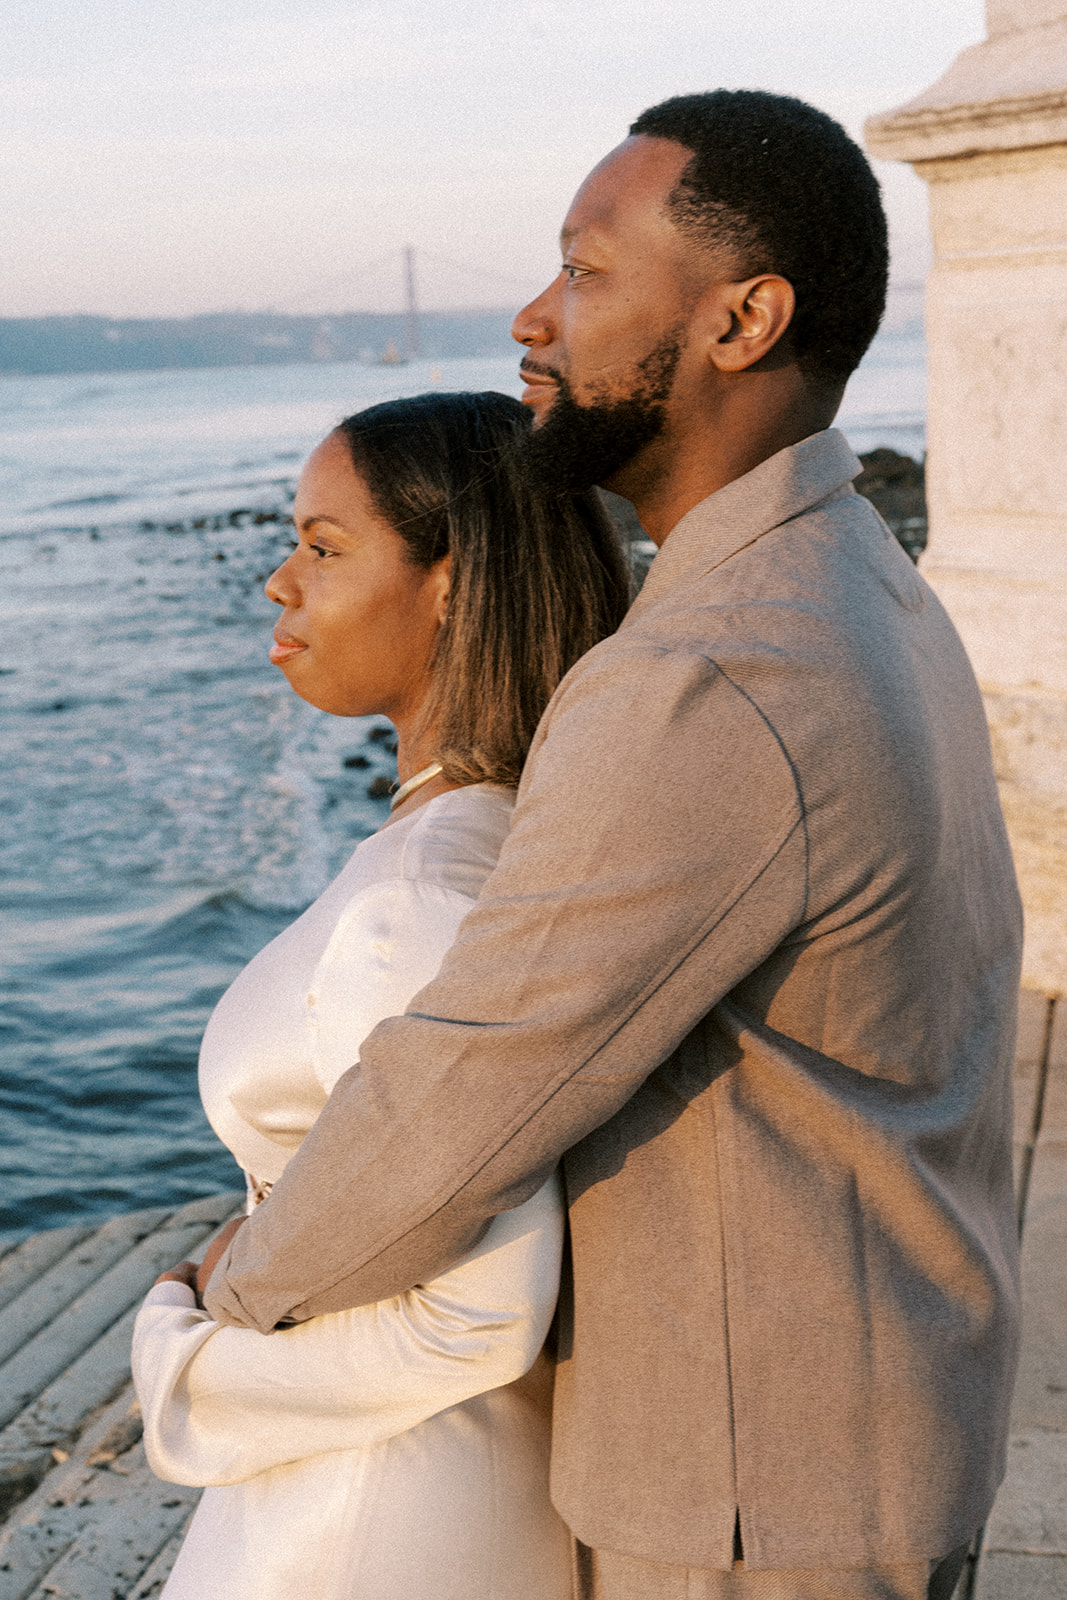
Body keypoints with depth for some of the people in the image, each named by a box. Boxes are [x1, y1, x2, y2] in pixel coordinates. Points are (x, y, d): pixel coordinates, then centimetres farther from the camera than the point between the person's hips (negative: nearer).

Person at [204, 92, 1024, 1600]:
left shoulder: (710, 699, -32)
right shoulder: (859, 604, 3)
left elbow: (448, 1121, -26)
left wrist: (251, 1292, -4)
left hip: (761, 1471, -9)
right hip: (851, 1390, 10)